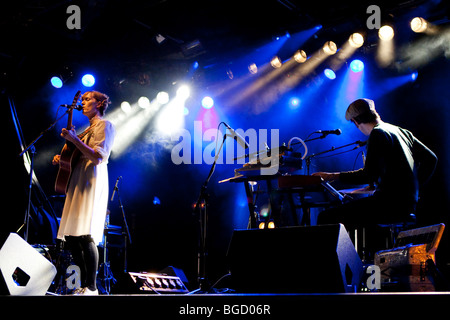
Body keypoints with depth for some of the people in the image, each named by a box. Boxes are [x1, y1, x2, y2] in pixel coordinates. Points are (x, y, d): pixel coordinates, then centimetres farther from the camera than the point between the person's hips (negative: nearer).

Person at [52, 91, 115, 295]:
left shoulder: (104, 125, -1)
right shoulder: (88, 129, 27)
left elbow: (99, 157, -14)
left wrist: (74, 140, -17)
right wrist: (62, 160, 14)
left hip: (92, 182, -10)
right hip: (78, 182, 10)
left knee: (85, 235, -19)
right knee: (71, 237, 3)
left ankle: (91, 287, -20)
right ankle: (84, 284, 6)